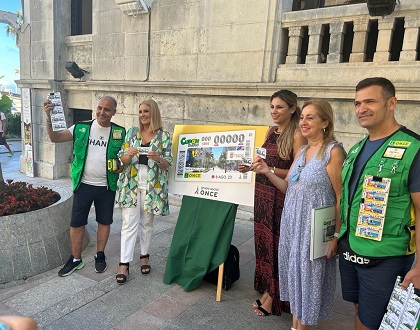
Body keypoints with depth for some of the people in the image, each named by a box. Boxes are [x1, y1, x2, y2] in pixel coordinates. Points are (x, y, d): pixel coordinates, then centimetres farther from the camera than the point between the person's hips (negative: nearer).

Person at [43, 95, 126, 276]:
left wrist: (121, 167, -12)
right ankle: (76, 259, 26)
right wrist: (49, 118, -22)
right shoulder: (82, 128, -3)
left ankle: (100, 255, 32)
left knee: (104, 221, 12)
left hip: (107, 186, 0)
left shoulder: (119, 132, -2)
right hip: (84, 185, 0)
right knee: (76, 223, 7)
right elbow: (55, 138, -6)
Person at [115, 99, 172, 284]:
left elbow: (167, 164, -2)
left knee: (147, 223, 13)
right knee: (129, 224, -1)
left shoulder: (164, 136, 0)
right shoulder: (131, 133, 6)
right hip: (131, 185, 1)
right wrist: (129, 154, -18)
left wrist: (157, 158, -22)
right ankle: (124, 264, 5)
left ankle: (144, 256, 30)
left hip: (152, 186, 0)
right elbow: (122, 160, 4)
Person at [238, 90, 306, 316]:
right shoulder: (271, 132, 11)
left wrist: (269, 169, -27)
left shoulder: (296, 135, -11)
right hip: (262, 193, 7)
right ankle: (266, 290, 30)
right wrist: (251, 166, -2)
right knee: (263, 241, 13)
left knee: (276, 244, 3)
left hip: (281, 197, -7)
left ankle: (274, 297, 21)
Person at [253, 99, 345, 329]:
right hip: (292, 223, 7)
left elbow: (341, 198, -14)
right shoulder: (303, 151, 9)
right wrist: (267, 172, -5)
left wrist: (336, 235, -16)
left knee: (309, 274, 7)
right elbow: (288, 187, 10)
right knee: (294, 272, 17)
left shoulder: (333, 151, -13)